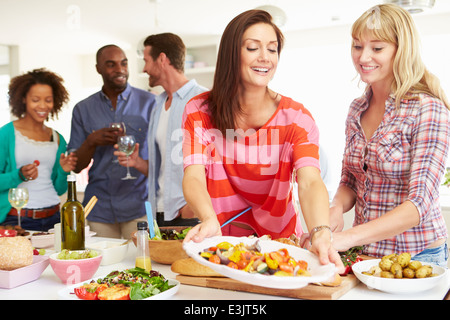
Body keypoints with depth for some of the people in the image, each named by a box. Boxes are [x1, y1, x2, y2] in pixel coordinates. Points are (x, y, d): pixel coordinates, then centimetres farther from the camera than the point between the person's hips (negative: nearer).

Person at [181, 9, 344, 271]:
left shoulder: (296, 117, -7)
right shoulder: (199, 112, -5)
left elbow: (310, 183, -22)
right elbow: (194, 176, -17)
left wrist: (321, 233, -43)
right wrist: (209, 220, -39)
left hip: (279, 241, -2)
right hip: (220, 243, 2)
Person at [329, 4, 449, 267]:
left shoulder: (428, 109, -14)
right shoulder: (357, 110, 4)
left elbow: (420, 203, -21)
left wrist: (349, 237, -32)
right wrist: (337, 208, -10)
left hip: (417, 256, -5)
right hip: (366, 253, 5)